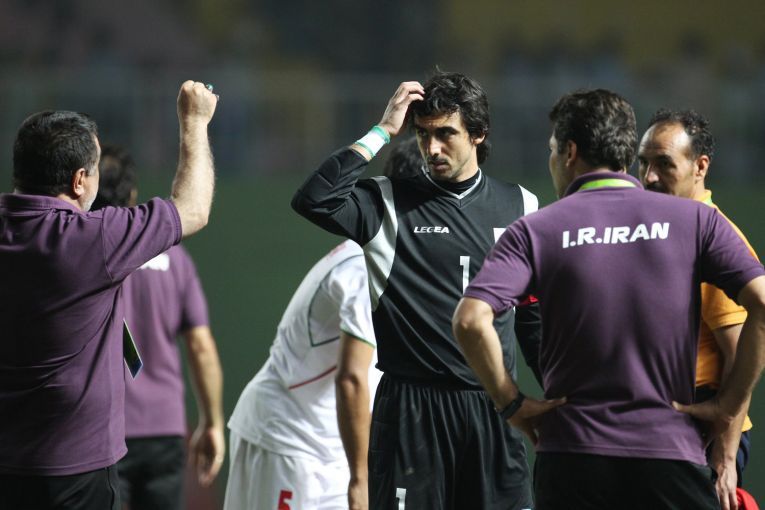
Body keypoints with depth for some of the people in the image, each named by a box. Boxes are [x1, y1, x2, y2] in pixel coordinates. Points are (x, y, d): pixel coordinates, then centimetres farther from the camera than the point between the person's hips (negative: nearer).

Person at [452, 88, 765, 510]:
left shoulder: (536, 230, 2)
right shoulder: (694, 219, 4)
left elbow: (471, 321, -11)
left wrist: (512, 404, 0)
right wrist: (730, 403, -1)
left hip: (571, 461, 0)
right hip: (672, 451, 0)